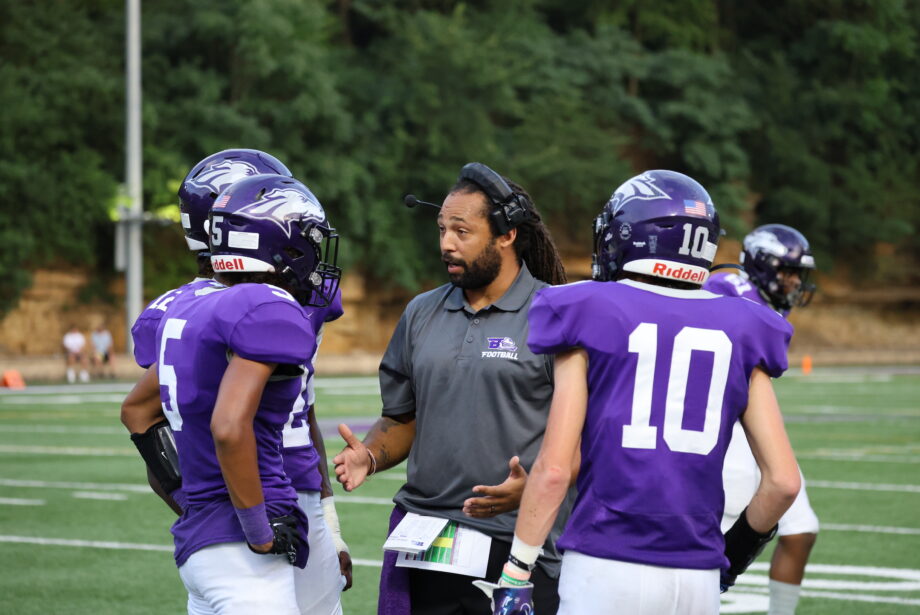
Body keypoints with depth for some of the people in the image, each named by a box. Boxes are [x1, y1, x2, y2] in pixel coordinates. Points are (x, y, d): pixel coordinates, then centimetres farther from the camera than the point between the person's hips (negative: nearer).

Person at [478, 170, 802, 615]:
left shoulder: (589, 316, 1)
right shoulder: (738, 332, 10)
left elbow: (554, 468, -6)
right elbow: (783, 480, 5)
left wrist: (515, 574, -1)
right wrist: (736, 549, 22)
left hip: (605, 569, -3)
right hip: (699, 578, 3)